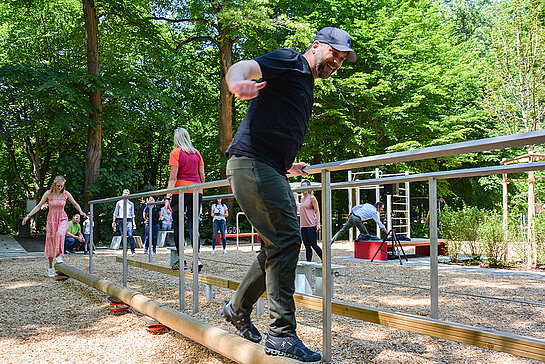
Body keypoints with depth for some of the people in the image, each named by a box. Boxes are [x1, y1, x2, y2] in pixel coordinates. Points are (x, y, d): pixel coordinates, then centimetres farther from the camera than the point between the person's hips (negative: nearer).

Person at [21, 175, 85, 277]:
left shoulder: (66, 194, -3)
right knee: (50, 241, 1)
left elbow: (75, 204, 11)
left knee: (60, 234, -32)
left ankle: (58, 256, -19)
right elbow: (39, 206, 1)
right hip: (51, 219, 0)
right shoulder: (48, 193, -6)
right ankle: (50, 268, 10)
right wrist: (28, 216, -5)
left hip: (62, 219, 0)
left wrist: (81, 212, -6)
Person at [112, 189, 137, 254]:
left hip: (128, 220, 0)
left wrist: (134, 223, 9)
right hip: (121, 220, 0)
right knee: (123, 236, -1)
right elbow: (115, 213, 12)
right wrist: (114, 221, 4)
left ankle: (133, 250, -12)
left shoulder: (131, 204, 15)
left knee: (130, 235, -14)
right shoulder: (119, 203, 11)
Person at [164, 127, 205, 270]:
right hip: (196, 191, 4)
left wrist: (167, 198, -11)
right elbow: (202, 176, 11)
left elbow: (173, 178, -10)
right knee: (193, 224, 2)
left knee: (178, 225, 8)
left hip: (180, 192, -4)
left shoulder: (175, 153, -2)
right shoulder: (196, 153, 12)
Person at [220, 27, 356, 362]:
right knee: (286, 239, -15)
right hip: (252, 162, -10)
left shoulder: (307, 89, 27)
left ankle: (239, 309, 26)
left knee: (280, 245, 11)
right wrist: (238, 82, -41)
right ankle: (282, 334, -9)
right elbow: (241, 67, -19)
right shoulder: (290, 62, 1)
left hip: (273, 171, 10)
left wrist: (289, 166, 36)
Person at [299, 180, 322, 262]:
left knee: (313, 245, -6)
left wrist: (318, 224, -15)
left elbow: (317, 212, -6)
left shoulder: (312, 198, -4)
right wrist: (300, 225, 19)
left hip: (311, 225, -7)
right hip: (303, 226, 7)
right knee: (307, 246, 4)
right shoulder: (302, 199, 16)